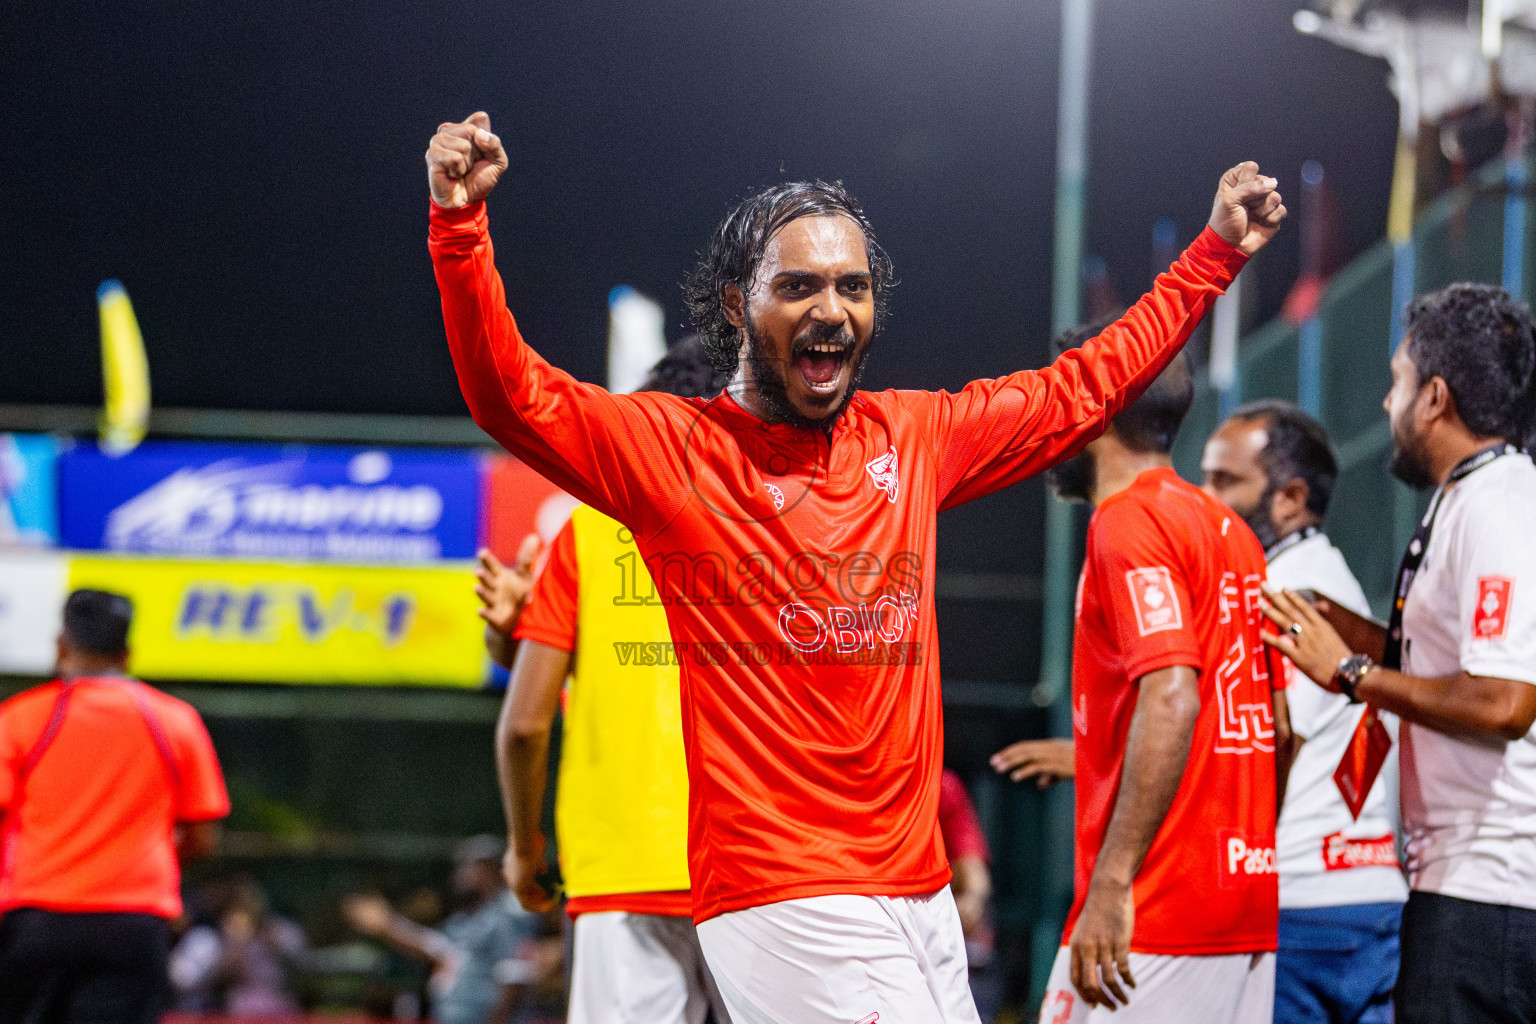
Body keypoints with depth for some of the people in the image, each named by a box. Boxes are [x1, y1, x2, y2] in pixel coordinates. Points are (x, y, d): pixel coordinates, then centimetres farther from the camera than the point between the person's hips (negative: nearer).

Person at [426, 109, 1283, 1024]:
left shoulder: (913, 436, 14)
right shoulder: (677, 449, -1)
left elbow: (1085, 387, 26)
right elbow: (510, 393, -13)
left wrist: (1215, 256, 29)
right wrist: (461, 223, -27)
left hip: (920, 888, 6)